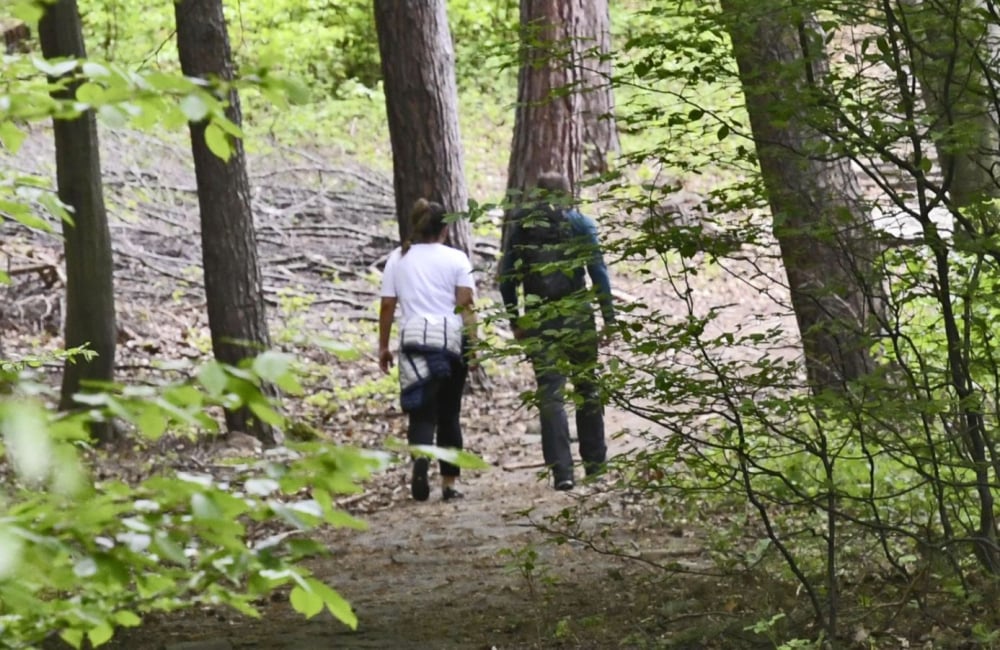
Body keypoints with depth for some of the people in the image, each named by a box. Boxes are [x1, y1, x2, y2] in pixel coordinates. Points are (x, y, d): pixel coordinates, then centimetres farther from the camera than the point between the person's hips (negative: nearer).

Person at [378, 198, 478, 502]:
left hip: (415, 340, 0)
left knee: (422, 412, -4)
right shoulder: (456, 259, 4)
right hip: (452, 338, 0)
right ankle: (449, 482, 12)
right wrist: (472, 342, -3)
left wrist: (383, 346, 12)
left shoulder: (398, 259, 9)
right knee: (449, 414, 12)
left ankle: (420, 458, -34)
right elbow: (465, 304, -4)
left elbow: (387, 305, 7)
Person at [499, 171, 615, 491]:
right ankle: (594, 462, 19)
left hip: (538, 321, 1)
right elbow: (598, 271, -4)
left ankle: (561, 470, -9)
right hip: (577, 316, -1)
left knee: (550, 395, 0)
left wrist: (514, 320, 13)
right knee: (587, 388, 14)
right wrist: (609, 317, 0)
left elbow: (506, 277, 6)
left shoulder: (520, 226, 6)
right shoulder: (579, 223, 1)